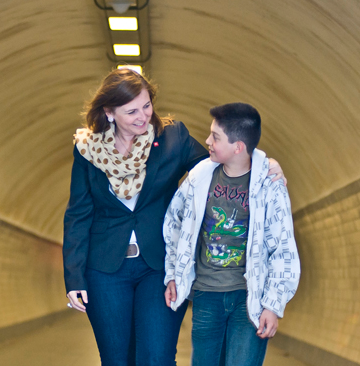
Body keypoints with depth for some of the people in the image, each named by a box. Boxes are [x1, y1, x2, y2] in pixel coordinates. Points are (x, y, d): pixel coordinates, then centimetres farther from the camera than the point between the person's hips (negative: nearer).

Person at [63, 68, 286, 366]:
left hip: (160, 266, -1)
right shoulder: (88, 149, -1)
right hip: (106, 271, 1)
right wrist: (73, 278, -1)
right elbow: (78, 216, 3)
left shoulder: (173, 138, -3)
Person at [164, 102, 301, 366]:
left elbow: (283, 251, -7)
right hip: (206, 294, 3)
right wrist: (173, 274, 10)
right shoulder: (200, 176, -1)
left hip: (250, 296, -3)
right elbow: (174, 223, 13)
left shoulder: (269, 186, -10)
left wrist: (274, 305, -9)